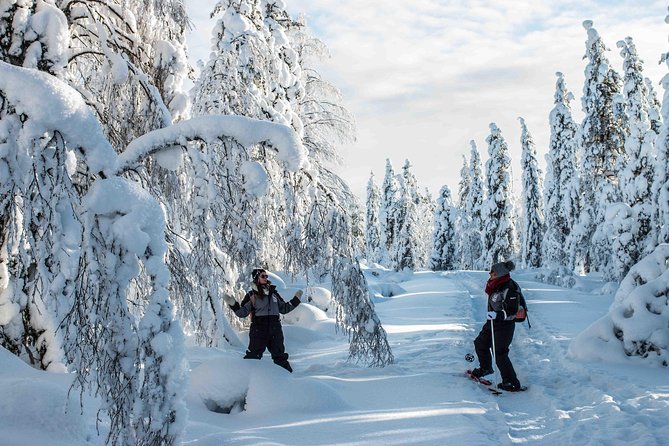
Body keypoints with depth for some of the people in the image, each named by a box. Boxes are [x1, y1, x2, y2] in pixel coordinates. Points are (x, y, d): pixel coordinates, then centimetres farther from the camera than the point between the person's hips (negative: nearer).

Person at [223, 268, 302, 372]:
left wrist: (296, 300, 16)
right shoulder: (251, 295, 1)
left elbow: (284, 308, 20)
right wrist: (233, 304, -17)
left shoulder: (274, 293, 12)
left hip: (275, 329, 4)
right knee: (253, 355, -6)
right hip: (259, 329, -4)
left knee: (280, 356, 12)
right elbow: (242, 312, -2)